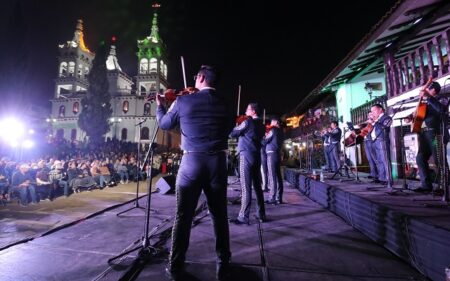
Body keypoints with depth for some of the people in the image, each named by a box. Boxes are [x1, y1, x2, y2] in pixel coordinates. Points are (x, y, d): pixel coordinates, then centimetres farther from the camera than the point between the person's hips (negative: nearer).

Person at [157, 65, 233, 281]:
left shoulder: (183, 101, -3)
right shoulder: (224, 103, 2)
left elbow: (164, 124, 11)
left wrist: (159, 106, 30)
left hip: (191, 162, -1)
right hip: (218, 162, 2)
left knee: (183, 216, 10)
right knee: (219, 216, 13)